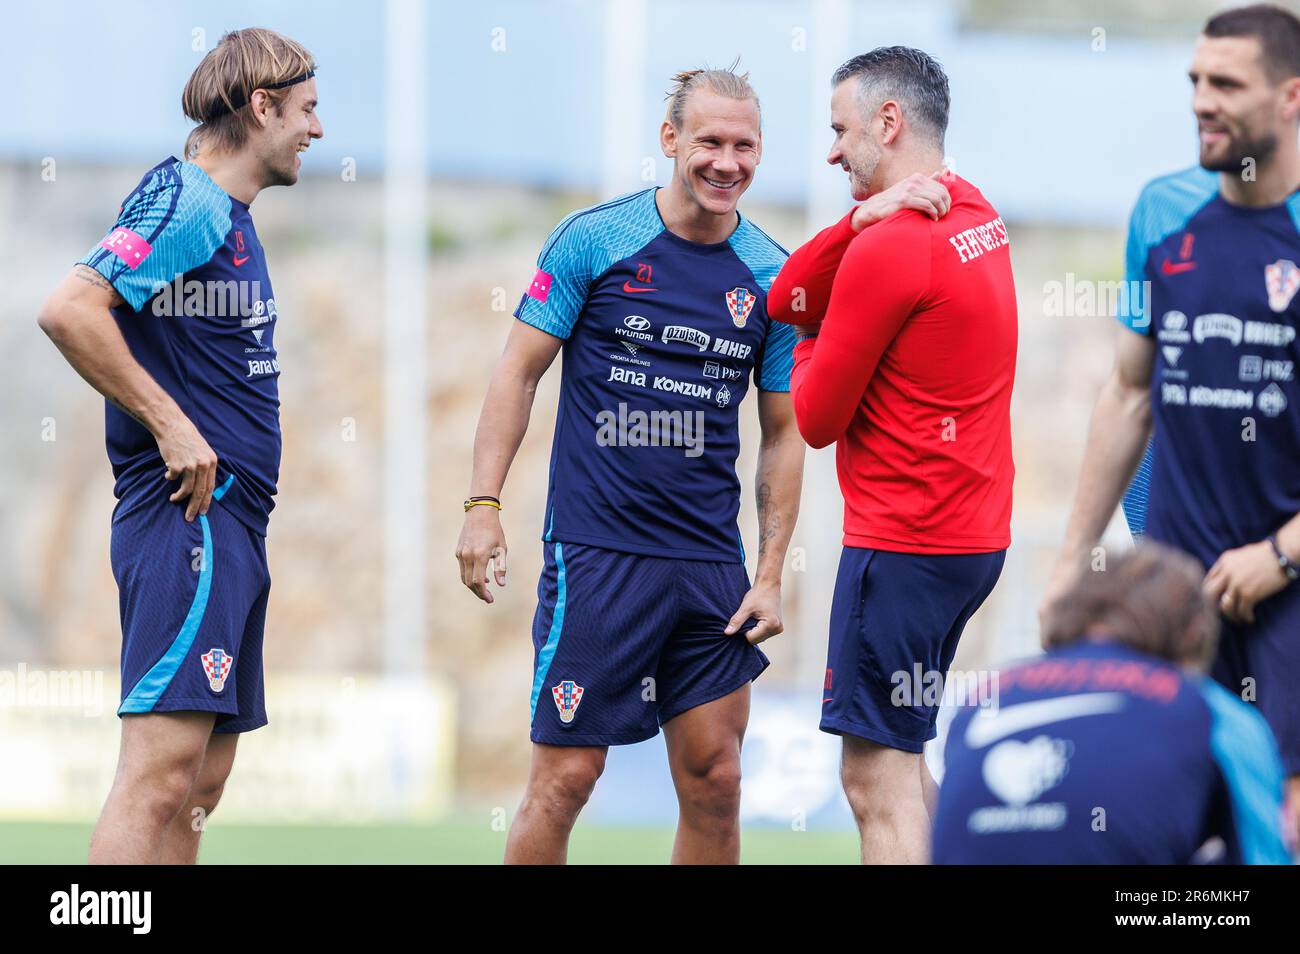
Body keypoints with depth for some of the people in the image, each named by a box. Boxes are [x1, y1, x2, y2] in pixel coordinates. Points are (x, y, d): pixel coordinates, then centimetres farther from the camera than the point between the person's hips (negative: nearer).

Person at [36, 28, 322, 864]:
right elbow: (69, 311, -23)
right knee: (161, 772, -16)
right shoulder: (184, 201, -12)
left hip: (230, 528, 10)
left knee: (201, 782, 8)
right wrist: (170, 425, -20)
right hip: (188, 516, -10)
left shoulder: (229, 215, 19)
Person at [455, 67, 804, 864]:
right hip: (596, 551, -4)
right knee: (567, 775, -5)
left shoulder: (772, 276, 6)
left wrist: (771, 575, 4)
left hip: (711, 561, 4)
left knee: (715, 781, 3)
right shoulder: (595, 239, -3)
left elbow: (784, 433, 11)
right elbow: (519, 372, 1)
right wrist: (484, 506, -8)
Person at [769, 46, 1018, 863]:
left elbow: (815, 419, -9)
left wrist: (807, 341, 11)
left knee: (878, 781, -8)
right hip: (974, 537, 10)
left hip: (904, 549, -10)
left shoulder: (890, 248, -17)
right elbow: (787, 300, 11)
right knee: (902, 763, 19)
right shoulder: (974, 215, 11)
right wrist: (859, 223, -7)